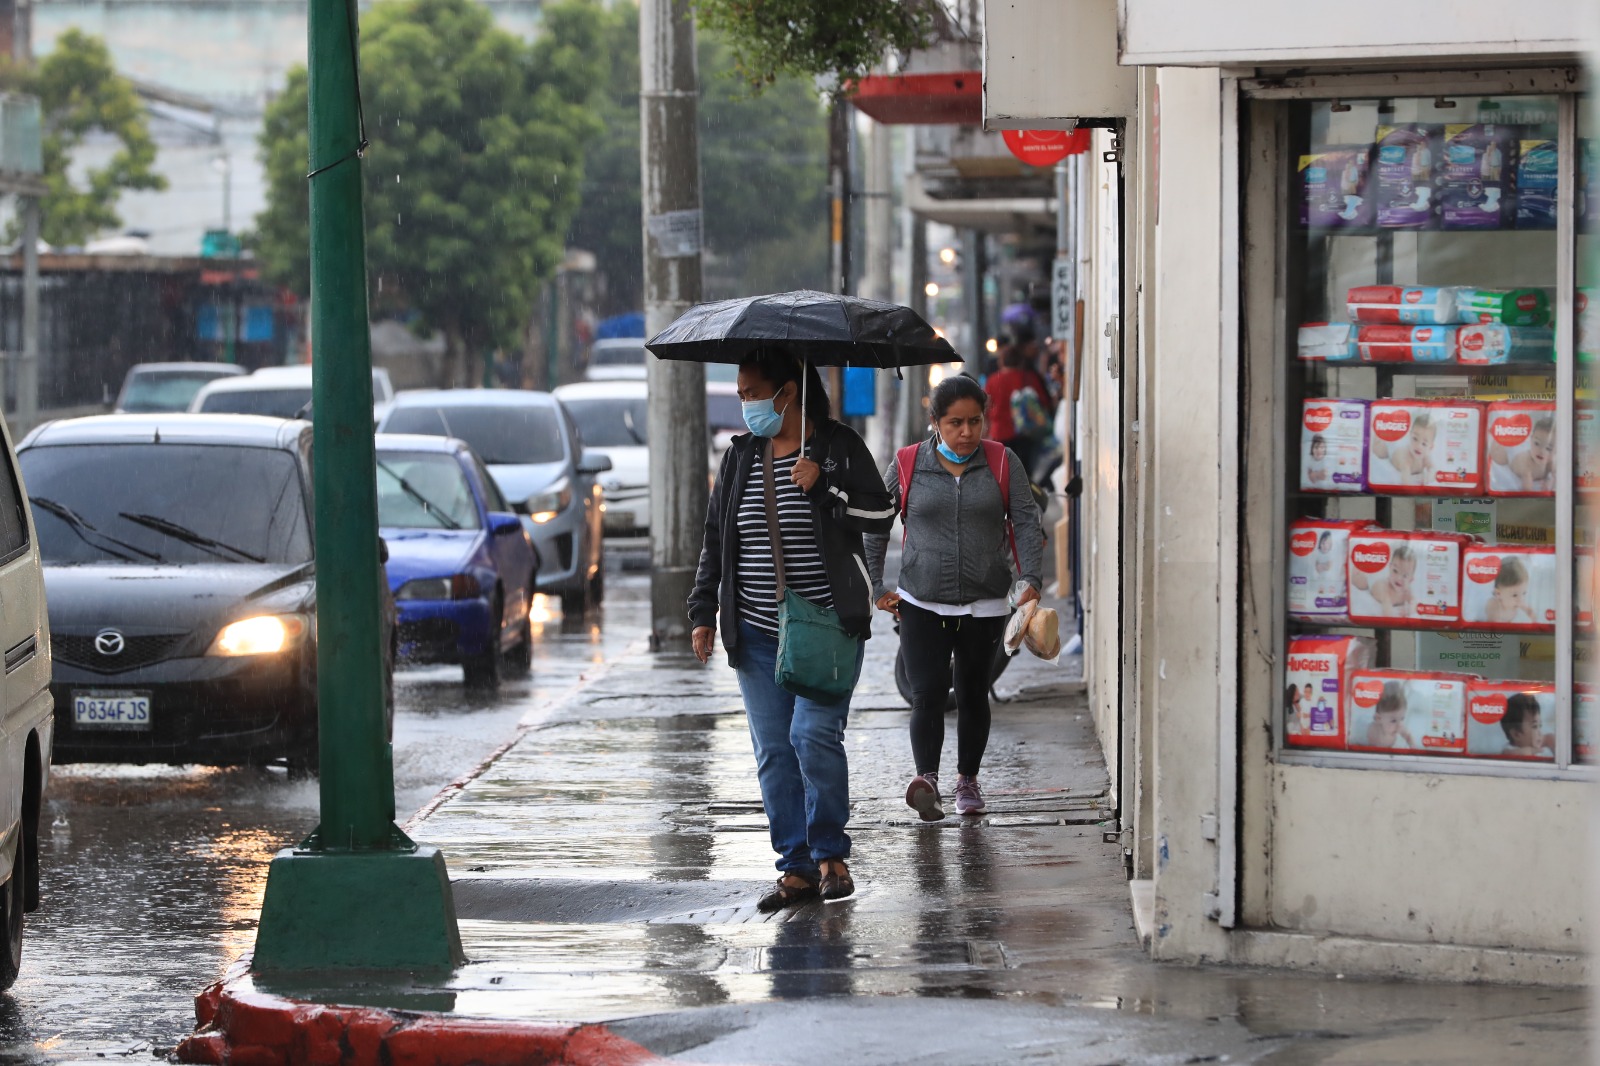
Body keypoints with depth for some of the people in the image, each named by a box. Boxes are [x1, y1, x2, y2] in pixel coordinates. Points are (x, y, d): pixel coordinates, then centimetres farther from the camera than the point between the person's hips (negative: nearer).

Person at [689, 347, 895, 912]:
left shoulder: (839, 447, -2)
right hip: (757, 632, 5)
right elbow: (715, 539, 15)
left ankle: (830, 854, 2)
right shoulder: (740, 457, 11)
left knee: (814, 735, -15)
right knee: (773, 751, 1)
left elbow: (881, 516, -7)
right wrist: (704, 612, 10)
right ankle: (797, 867, 6)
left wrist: (824, 485, -18)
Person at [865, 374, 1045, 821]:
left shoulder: (1003, 465, 2)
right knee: (928, 694, -16)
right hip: (922, 604, -1)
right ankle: (926, 779, -26)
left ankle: (967, 780, 27)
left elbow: (1026, 524, -3)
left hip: (984, 607, 1)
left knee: (973, 695, 12)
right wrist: (875, 587, 6)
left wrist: (1030, 579, -18)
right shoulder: (908, 466, 1)